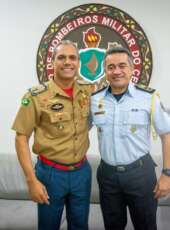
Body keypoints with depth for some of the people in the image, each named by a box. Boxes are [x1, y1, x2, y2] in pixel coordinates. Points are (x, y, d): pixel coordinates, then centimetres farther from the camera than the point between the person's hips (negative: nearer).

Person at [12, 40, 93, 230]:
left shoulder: (87, 91, -1)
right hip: (51, 173, -4)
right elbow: (21, 138, -11)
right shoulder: (36, 96, -14)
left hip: (82, 171, 4)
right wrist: (32, 180, -14)